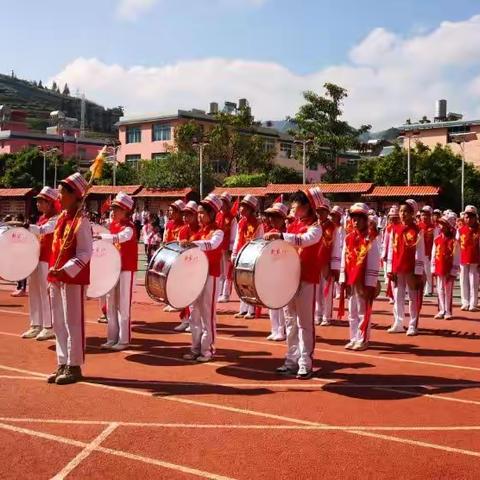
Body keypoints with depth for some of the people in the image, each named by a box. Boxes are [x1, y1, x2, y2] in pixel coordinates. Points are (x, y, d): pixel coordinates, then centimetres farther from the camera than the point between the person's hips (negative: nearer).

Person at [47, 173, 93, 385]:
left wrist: (65, 271, -25)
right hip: (57, 278, 8)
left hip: (74, 279, -8)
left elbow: (85, 254, -17)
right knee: (59, 323, 13)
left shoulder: (81, 221, -13)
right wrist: (54, 271, 10)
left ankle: (74, 366, 9)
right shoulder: (61, 218, 11)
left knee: (73, 323, 0)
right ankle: (63, 364, 22)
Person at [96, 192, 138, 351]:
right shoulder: (113, 224, 11)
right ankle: (112, 338, 18)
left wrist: (99, 236, -44)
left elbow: (118, 238, -33)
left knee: (123, 305, -3)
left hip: (126, 269, -7)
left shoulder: (129, 227, -13)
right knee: (111, 304, 10)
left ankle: (124, 340, 4)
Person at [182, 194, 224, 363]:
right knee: (194, 314, 11)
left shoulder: (217, 232, -9)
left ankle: (207, 350, 4)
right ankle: (196, 348, 19)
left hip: (210, 276, -8)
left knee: (207, 314, -3)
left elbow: (211, 244, -31)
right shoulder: (200, 231, 14)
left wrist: (192, 243, -44)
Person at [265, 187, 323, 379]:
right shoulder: (293, 225, 14)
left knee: (304, 323, -4)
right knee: (290, 320, 12)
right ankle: (292, 360, 21)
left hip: (306, 279, -8)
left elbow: (304, 240, -29)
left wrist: (280, 236, -37)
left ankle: (305, 365, 0)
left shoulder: (315, 227, -9)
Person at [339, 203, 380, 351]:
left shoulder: (371, 239, -8)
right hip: (350, 281, 6)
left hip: (364, 282, -6)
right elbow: (344, 261, 11)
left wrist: (370, 284, -14)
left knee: (363, 312, 2)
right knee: (352, 312, 11)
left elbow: (374, 264, -11)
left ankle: (362, 340, 8)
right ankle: (354, 339, 20)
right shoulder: (348, 238, 9)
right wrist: (343, 279, 7)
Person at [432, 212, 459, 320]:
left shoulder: (454, 241, -9)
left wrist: (453, 272, -11)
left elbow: (456, 258, -9)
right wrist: (433, 269, 6)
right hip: (439, 270, 4)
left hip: (449, 271, -4)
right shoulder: (437, 239, 4)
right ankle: (441, 311, 18)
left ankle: (448, 312, 12)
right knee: (440, 290, 10)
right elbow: (433, 255, 8)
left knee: (448, 291, 4)